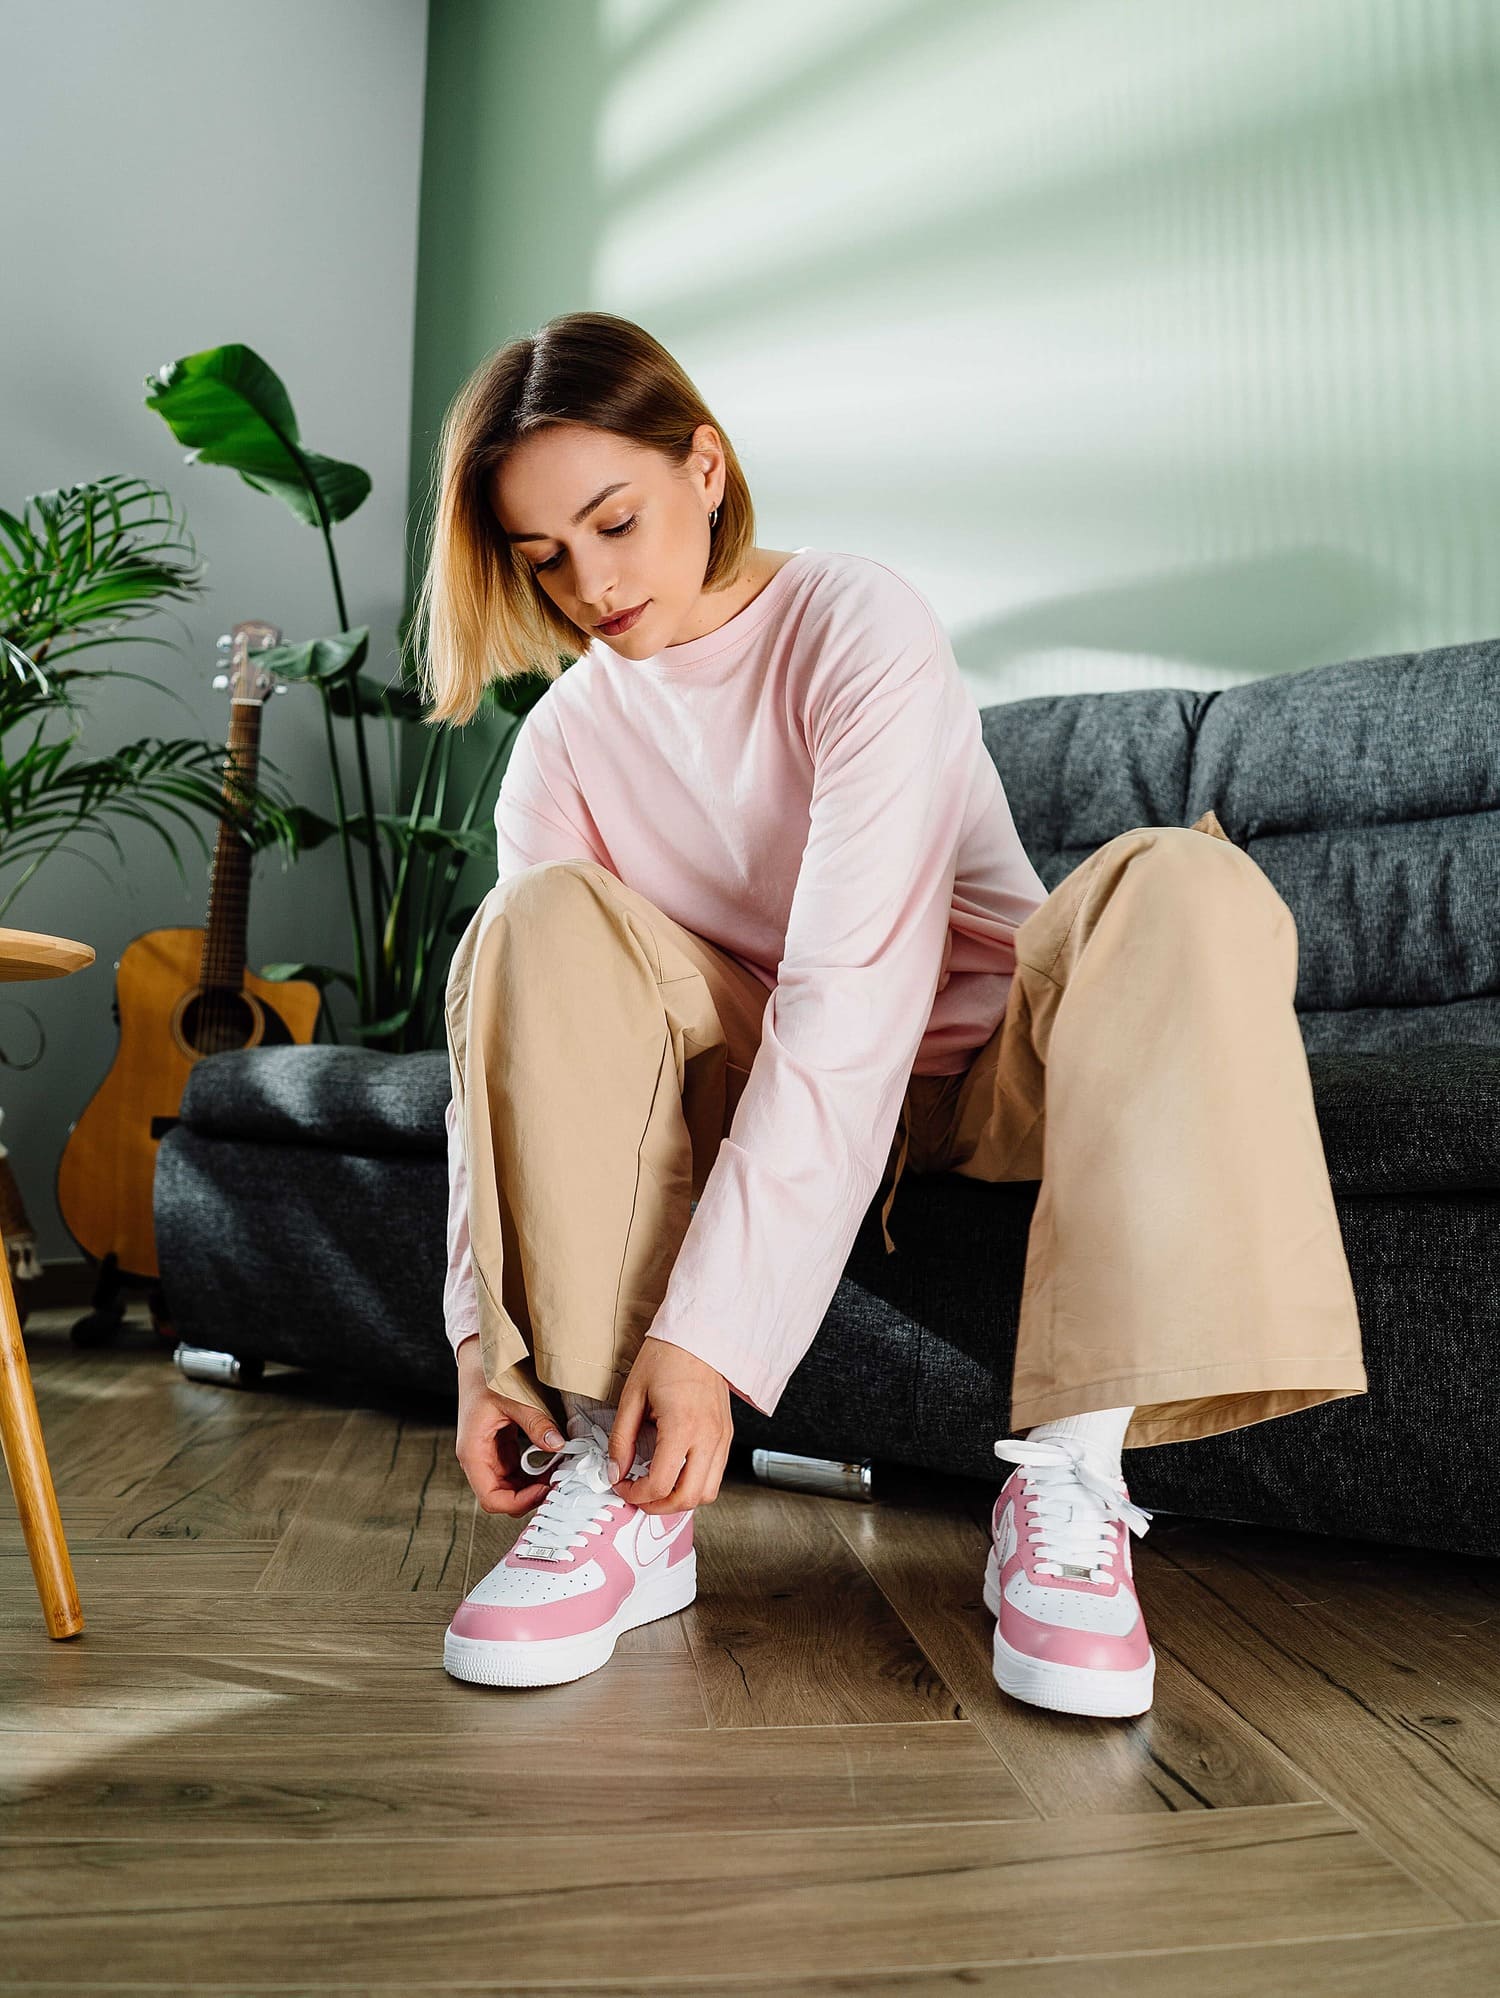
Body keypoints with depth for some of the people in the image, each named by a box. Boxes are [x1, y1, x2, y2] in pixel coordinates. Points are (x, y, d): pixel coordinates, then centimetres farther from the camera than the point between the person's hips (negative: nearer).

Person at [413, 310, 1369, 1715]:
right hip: (757, 1084, 3)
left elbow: (850, 995, -28)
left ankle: (1066, 1487, -33)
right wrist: (479, 1340, -20)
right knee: (543, 920, -22)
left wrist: (707, 1329, -33)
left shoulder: (858, 625, -17)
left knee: (1184, 886, -31)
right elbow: (510, 1046, -8)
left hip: (977, 1061, -2)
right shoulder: (567, 741, -1)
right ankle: (620, 1491, -24)